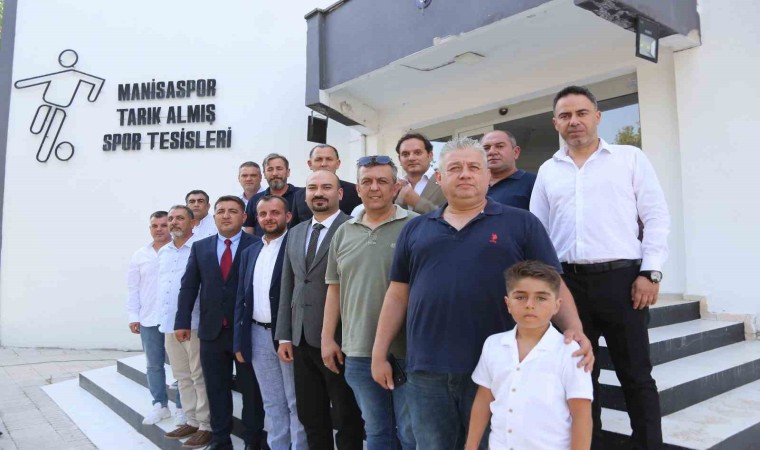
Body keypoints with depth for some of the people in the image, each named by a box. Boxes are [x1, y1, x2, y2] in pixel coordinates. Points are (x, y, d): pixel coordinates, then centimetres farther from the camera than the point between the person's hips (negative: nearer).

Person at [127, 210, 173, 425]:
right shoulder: (140, 255, 8)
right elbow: (133, 288, 10)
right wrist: (133, 316, 6)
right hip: (148, 319, 4)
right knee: (154, 365, 13)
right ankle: (160, 405, 27)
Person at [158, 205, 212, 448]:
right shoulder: (163, 252, 15)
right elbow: (161, 285, 21)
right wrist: (164, 318, 16)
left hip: (194, 324, -7)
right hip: (169, 325, 7)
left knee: (200, 377, 0)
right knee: (182, 377, 15)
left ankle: (206, 425, 9)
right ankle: (191, 420, 26)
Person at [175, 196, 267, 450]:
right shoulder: (200, 247, 10)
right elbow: (188, 286, 8)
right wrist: (182, 321, 1)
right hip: (211, 330, 3)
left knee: (251, 389, 8)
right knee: (216, 389, 12)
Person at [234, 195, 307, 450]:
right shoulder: (249, 252, 13)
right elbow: (241, 299, 14)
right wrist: (239, 341, 10)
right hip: (258, 336, 6)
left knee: (296, 403, 5)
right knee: (272, 404, 16)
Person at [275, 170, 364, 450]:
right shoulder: (295, 233, 13)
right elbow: (288, 286, 14)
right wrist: (284, 335, 10)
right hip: (302, 339, 7)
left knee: (347, 419, 9)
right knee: (311, 418, 18)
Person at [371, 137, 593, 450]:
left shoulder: (522, 223, 3)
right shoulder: (414, 230, 10)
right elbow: (398, 295, 11)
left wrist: (574, 330, -18)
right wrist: (379, 353, 9)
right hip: (426, 370, 3)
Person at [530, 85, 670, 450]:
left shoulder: (630, 158, 5)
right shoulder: (548, 171, 12)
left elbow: (657, 218, 1)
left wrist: (651, 272, -7)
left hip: (621, 278, -2)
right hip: (567, 282, 3)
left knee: (635, 375, 7)